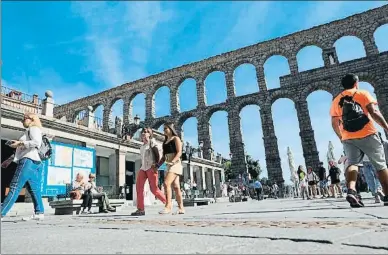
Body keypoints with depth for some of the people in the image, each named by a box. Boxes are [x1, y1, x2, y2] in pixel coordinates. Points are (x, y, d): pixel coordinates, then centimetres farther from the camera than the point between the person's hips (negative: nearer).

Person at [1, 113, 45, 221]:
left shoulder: (33, 128, 1)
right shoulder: (29, 131, 29)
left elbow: (37, 143, -19)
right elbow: (21, 150, 31)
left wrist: (19, 143, -15)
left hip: (29, 161, -10)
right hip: (35, 163, 10)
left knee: (14, 188, -12)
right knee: (34, 190, 3)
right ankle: (39, 213, 1)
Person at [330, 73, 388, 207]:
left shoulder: (336, 100, 13)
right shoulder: (363, 93, 4)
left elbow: (334, 123, 10)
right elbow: (374, 112, -8)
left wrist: (341, 137, 21)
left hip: (348, 138, 3)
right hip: (367, 135, -2)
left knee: (352, 163, 0)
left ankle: (351, 191, -24)